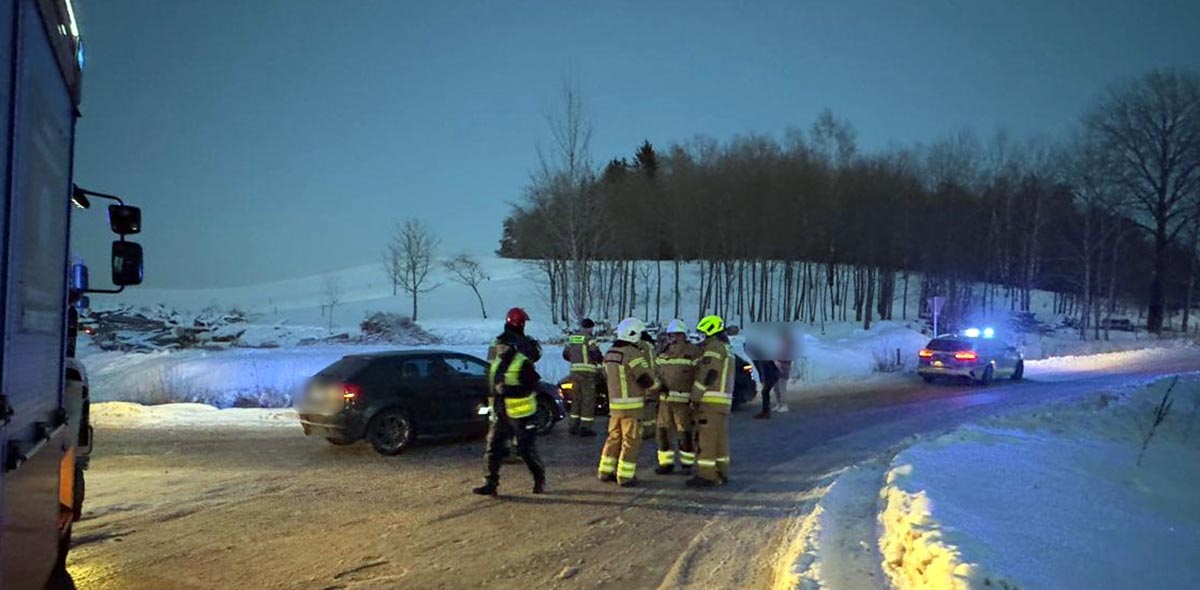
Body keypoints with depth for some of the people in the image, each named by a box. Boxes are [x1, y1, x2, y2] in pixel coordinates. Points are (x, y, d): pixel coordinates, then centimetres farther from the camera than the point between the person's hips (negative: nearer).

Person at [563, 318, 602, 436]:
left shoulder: (571, 337, 11)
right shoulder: (589, 338, -9)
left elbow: (565, 354, 15)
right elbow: (596, 354, -16)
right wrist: (602, 359, 5)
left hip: (574, 372, 7)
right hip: (587, 373, -7)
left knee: (577, 398, 15)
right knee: (588, 400, 0)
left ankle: (573, 425, 17)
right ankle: (585, 428, 0)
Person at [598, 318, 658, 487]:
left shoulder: (609, 353, 10)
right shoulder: (633, 354, -16)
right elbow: (646, 378, -17)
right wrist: (656, 390, 2)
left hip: (614, 403, 8)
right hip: (632, 405, -8)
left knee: (614, 438, 17)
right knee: (631, 441, 0)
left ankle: (606, 472, 21)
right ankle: (625, 476, 2)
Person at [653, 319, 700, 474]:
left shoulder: (693, 352, -7)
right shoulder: (663, 353, 13)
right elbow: (657, 374, 19)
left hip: (684, 400, -6)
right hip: (665, 399, 6)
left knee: (685, 433, 1)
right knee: (663, 431, 6)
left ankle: (687, 463, 13)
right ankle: (666, 463, 16)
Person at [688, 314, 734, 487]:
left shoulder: (713, 347, -11)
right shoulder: (726, 349, 20)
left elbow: (706, 375, -18)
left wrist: (694, 397, -12)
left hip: (710, 400, -10)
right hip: (724, 401, 10)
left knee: (705, 438, -7)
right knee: (720, 439, 13)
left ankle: (706, 476, -6)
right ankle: (721, 473, 18)